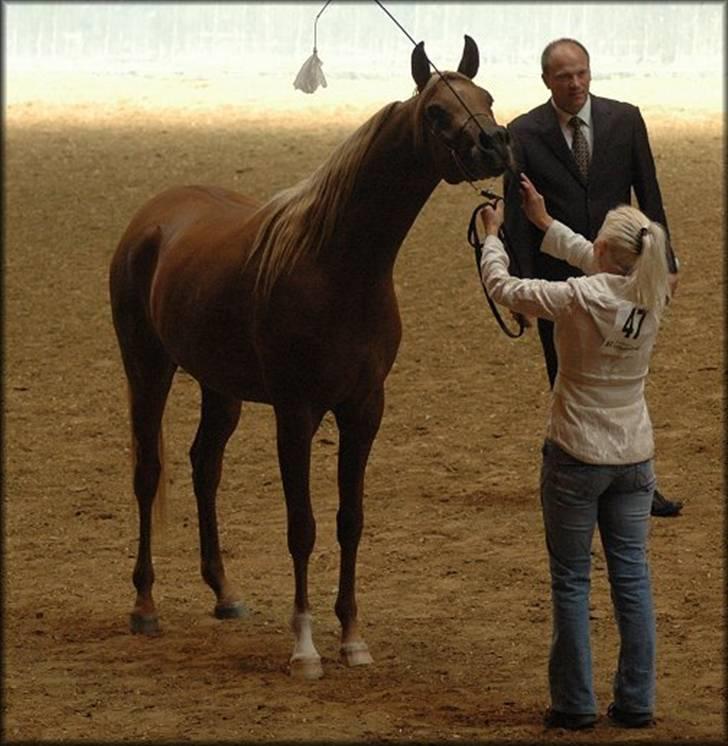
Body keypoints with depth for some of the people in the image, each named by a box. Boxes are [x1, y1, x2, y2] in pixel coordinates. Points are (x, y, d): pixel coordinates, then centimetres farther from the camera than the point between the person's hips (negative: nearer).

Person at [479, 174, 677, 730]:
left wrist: (493, 236, 11)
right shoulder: (653, 298, -5)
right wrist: (545, 224, 24)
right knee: (632, 576, 11)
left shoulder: (579, 299, -21)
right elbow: (601, 267, 16)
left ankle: (576, 704, 10)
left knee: (571, 580, 6)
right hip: (634, 457, 5)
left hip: (576, 459, -5)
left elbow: (502, 286, -8)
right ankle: (637, 702, 15)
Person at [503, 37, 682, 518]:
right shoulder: (525, 134, -7)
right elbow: (517, 213, -5)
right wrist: (524, 283, -9)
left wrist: (663, 262, 1)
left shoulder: (625, 120, -3)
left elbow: (649, 195, 2)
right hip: (558, 277, -1)